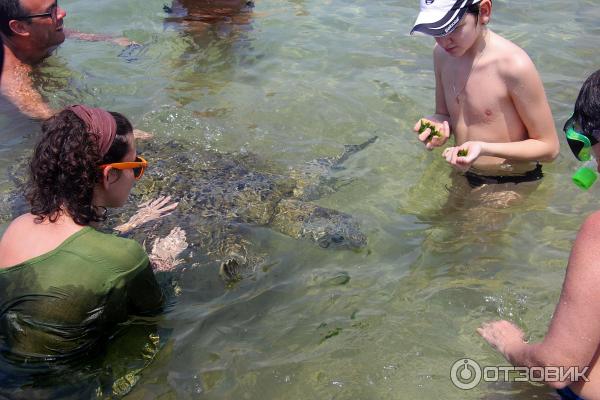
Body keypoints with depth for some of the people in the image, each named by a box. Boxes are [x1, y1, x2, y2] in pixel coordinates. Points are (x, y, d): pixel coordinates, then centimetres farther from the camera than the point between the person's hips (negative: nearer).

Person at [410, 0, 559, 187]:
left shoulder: (514, 65, -25)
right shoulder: (442, 53, -5)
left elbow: (549, 147, -18)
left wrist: (484, 148, -31)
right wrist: (437, 124, -16)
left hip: (514, 186, -6)